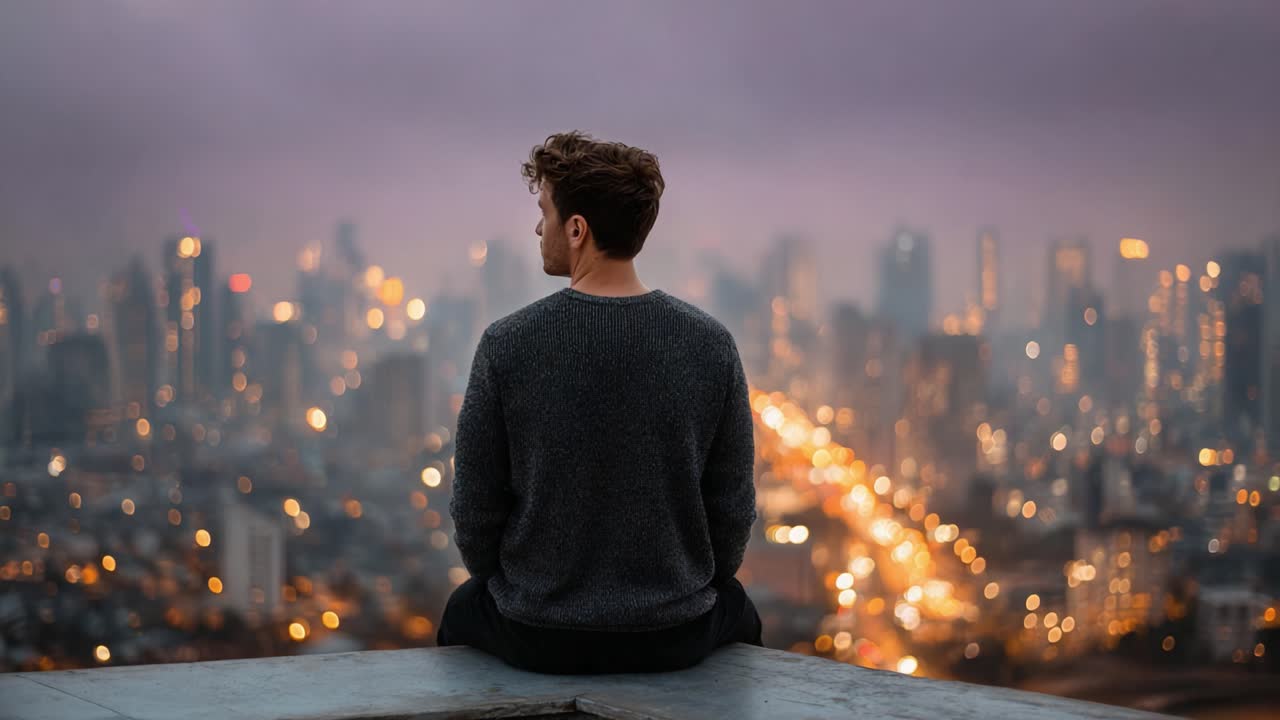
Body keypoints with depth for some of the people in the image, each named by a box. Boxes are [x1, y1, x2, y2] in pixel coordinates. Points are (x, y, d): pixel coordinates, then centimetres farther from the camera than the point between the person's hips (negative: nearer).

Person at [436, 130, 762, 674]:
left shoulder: (507, 345, -15)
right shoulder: (712, 345, -10)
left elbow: (475, 509, -6)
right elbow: (733, 509, -2)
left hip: (536, 638, -1)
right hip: (677, 640, 1)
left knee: (463, 611, 35)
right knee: (736, 609, 37)